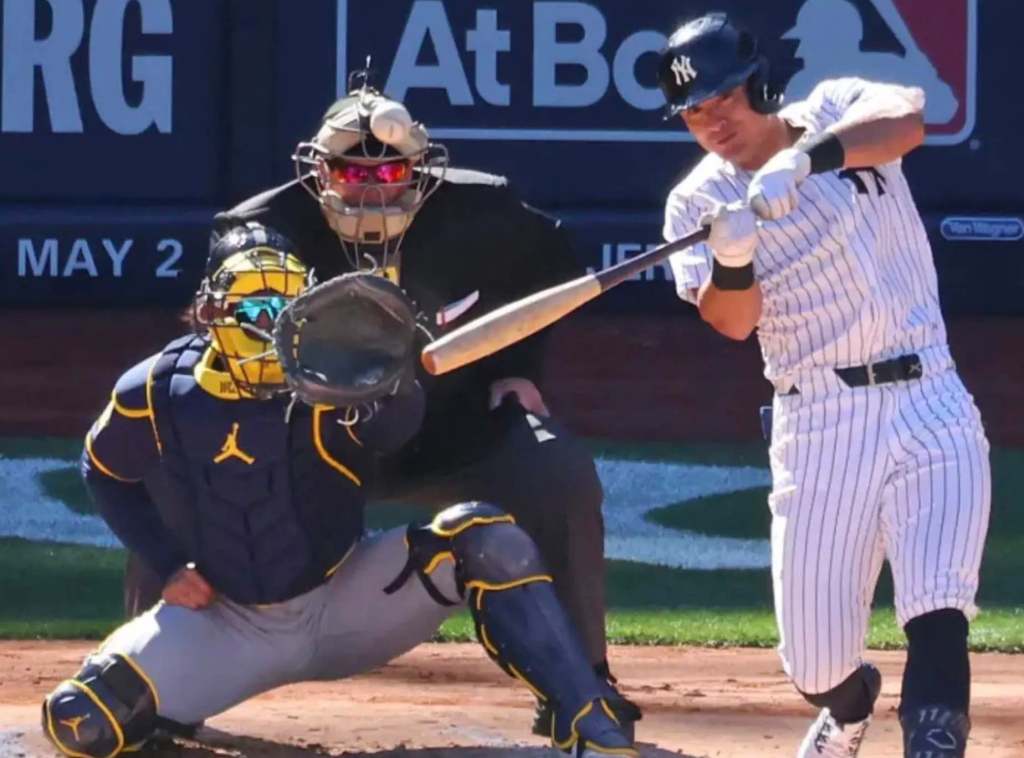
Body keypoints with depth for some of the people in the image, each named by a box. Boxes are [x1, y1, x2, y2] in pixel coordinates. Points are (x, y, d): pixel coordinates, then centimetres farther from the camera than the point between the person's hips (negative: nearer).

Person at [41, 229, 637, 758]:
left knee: (483, 537, -27)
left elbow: (400, 418, -41)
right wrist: (170, 567, -1)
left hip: (344, 606, -1)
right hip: (230, 626, 1)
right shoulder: (153, 397, -10)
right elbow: (106, 474, 11)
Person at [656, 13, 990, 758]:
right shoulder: (699, 202, 3)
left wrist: (805, 157, -38)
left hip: (927, 399, -1)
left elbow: (904, 119, -23)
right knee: (816, 661, 3)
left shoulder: (838, 113, 1)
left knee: (937, 622, -20)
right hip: (819, 420, 1)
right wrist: (731, 258, -30)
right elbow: (731, 321, -9)